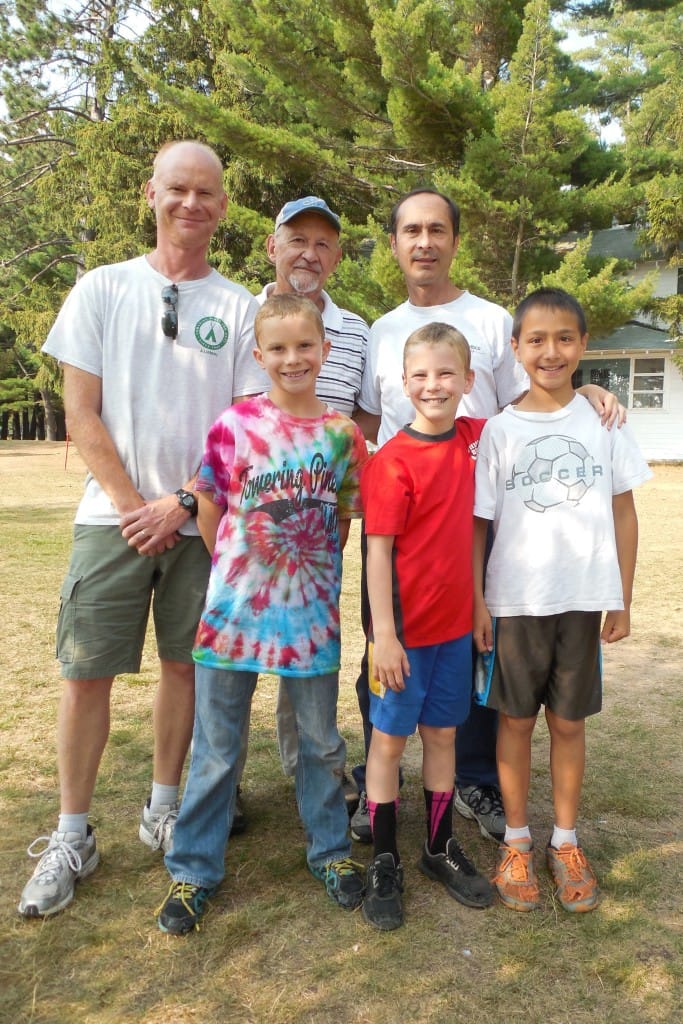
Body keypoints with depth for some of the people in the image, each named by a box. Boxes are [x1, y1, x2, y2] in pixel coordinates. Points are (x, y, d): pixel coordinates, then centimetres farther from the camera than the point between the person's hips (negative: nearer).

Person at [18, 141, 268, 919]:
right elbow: (81, 415, -1)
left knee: (184, 664, 9)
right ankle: (71, 837, 15)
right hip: (114, 517, -1)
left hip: (201, 520, 1)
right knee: (86, 671, 0)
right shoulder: (103, 289, 4)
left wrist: (184, 503, -9)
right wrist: (134, 506, -8)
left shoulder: (239, 308, 5)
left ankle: (163, 809, 27)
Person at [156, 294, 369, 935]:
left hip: (312, 612, 2)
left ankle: (330, 851, 36)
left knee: (321, 742, 16)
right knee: (215, 749, 10)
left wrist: (314, 569, 3)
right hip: (235, 607, -1)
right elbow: (209, 508, 1)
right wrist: (236, 569, 2)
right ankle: (193, 870, 27)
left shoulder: (343, 433, 0)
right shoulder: (235, 423, -6)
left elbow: (345, 518, 9)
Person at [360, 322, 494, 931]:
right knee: (390, 737, 8)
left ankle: (441, 849, 33)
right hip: (406, 624, -5)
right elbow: (378, 549, -15)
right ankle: (384, 863, 23)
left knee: (442, 733, 17)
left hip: (456, 618, 5)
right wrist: (383, 633, -18)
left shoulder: (473, 437, 1)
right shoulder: (392, 460, -15)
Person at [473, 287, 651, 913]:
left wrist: (622, 599, 2)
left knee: (569, 721, 12)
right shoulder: (500, 430, -3)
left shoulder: (604, 420, 1)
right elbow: (478, 521, -1)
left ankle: (566, 843, 28)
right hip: (516, 599, -1)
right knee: (516, 719, 10)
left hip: (584, 598, 1)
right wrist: (475, 600, -5)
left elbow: (623, 512, 4)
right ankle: (517, 844, 26)